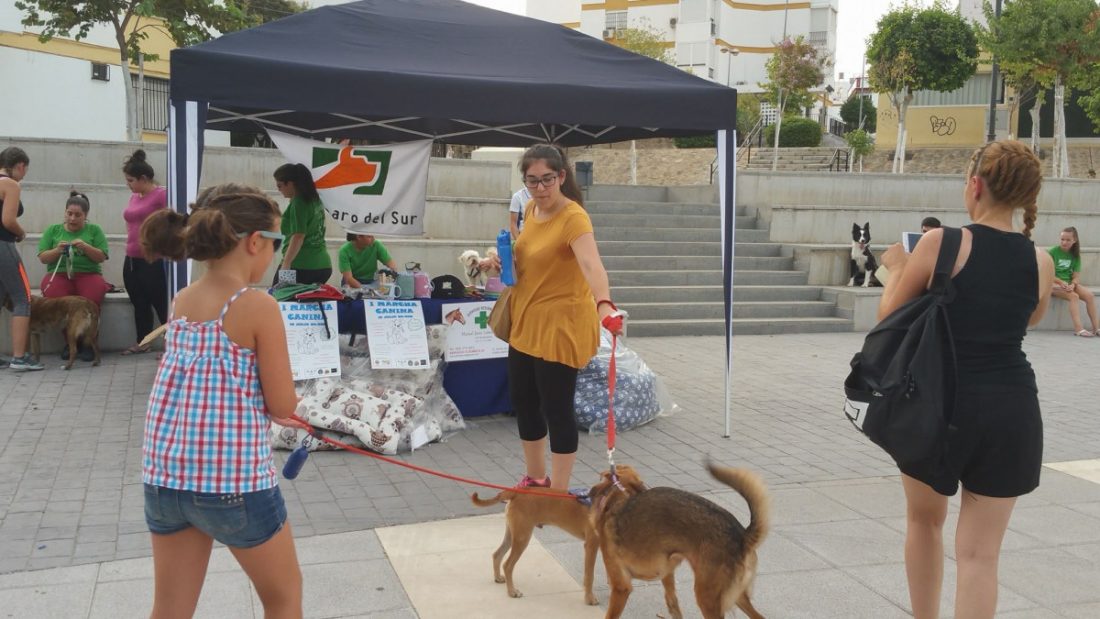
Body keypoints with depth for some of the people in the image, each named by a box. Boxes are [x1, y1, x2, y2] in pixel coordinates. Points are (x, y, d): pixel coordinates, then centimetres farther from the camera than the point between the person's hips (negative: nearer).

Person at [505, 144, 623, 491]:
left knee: (556, 408, -1)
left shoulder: (573, 217, -21)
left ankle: (558, 493, 15)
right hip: (526, 322, 9)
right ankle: (536, 479, 36)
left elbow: (591, 264, -40)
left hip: (561, 325, -9)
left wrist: (604, 303, -57)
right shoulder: (531, 210, 5)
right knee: (522, 400, 17)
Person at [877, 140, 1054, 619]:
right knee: (979, 552, 7)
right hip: (1011, 410, 3)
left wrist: (897, 268, 18)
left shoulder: (942, 242, -9)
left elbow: (889, 315, 1)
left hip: (941, 404, -2)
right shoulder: (1041, 263, 3)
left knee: (924, 520, 23)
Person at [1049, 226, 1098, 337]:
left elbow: (1076, 275, 3)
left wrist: (1072, 285, -18)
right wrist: (1061, 282, -20)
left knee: (1090, 295, -18)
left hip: (1069, 283, 5)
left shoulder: (1075, 255, 8)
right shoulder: (1053, 252, -6)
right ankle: (1078, 329, -36)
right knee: (1074, 296, -30)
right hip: (1054, 283, -5)